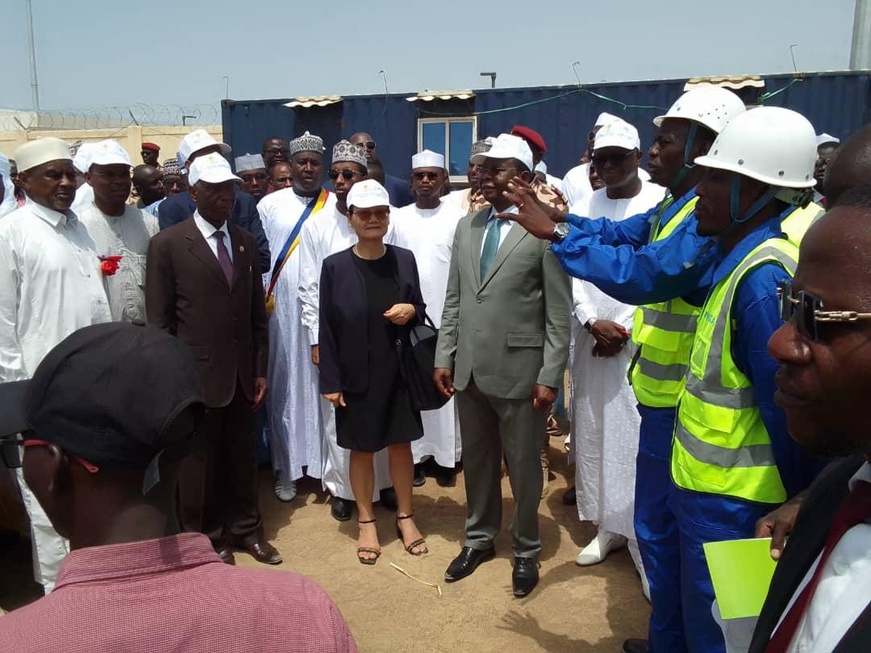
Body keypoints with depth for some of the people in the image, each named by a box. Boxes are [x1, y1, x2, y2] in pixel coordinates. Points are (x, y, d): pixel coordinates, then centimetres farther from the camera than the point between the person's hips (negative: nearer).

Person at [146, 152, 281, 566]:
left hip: (242, 373, 4)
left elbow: (257, 311, 10)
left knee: (242, 457, 15)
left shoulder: (245, 241, 8)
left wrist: (260, 369, 8)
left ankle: (246, 529, 32)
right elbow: (159, 320, -6)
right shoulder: (168, 244, -7)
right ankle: (207, 540, 28)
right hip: (196, 373, -4)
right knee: (200, 462, 11)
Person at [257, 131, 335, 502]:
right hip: (282, 312, 0)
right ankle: (286, 468, 17)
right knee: (286, 388, 6)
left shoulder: (338, 206, 4)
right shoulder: (270, 205, 5)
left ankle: (325, 463, 17)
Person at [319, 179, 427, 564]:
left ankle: (405, 515, 32)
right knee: (361, 449, 12)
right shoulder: (335, 266, -7)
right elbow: (327, 327, -6)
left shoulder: (404, 259, 0)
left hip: (399, 372, 2)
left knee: (401, 444, 13)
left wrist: (411, 310, -14)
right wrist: (330, 380, -9)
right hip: (356, 377, -2)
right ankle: (366, 520, 30)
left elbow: (420, 312, 10)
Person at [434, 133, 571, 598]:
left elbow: (559, 315, -10)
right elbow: (453, 300, 12)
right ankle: (479, 539, 37)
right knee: (476, 461, 18)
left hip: (519, 371, -5)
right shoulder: (466, 226, 9)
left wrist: (550, 377, -13)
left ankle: (526, 551, 30)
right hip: (469, 369, 5)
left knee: (523, 467, 10)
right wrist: (444, 357, 8)